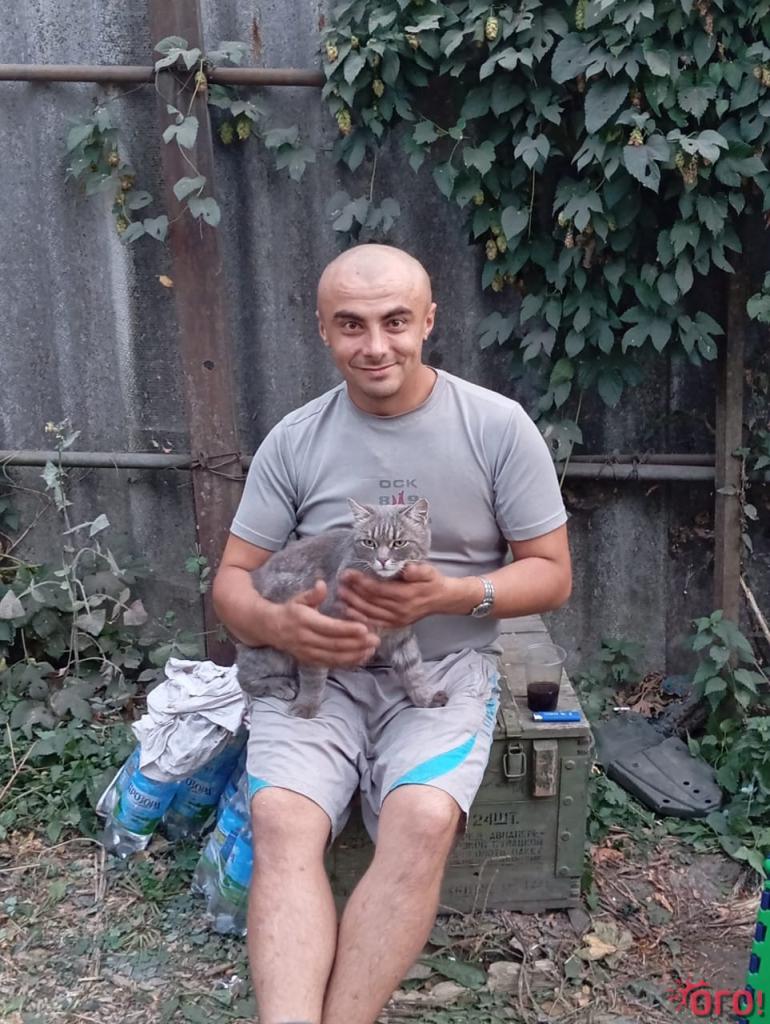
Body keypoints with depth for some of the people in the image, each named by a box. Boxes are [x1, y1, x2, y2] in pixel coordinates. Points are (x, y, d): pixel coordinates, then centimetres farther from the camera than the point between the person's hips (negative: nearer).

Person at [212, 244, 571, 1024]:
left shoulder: (497, 425, -3)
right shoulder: (294, 440, 2)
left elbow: (551, 573, 1)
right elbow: (233, 577, 6)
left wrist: (451, 594, -18)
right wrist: (276, 624, -18)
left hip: (446, 668, -1)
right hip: (317, 668, 2)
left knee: (424, 821, -29)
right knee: (282, 820, -26)